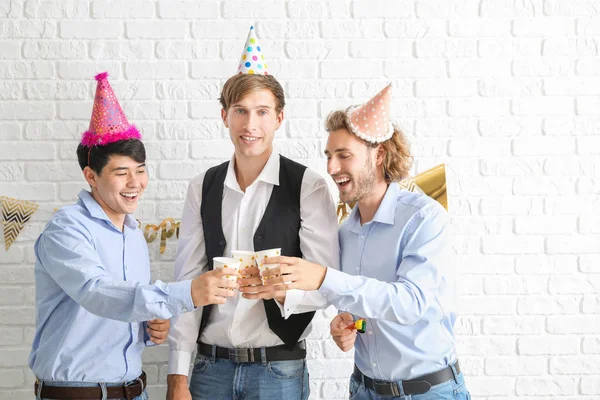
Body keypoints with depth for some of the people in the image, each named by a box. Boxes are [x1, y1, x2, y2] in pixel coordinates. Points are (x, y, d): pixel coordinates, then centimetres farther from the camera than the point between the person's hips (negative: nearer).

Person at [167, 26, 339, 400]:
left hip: (279, 368, -2)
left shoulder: (308, 186, -7)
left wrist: (281, 289, -30)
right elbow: (187, 282, 2)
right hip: (211, 365, 3)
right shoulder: (203, 188, 4)